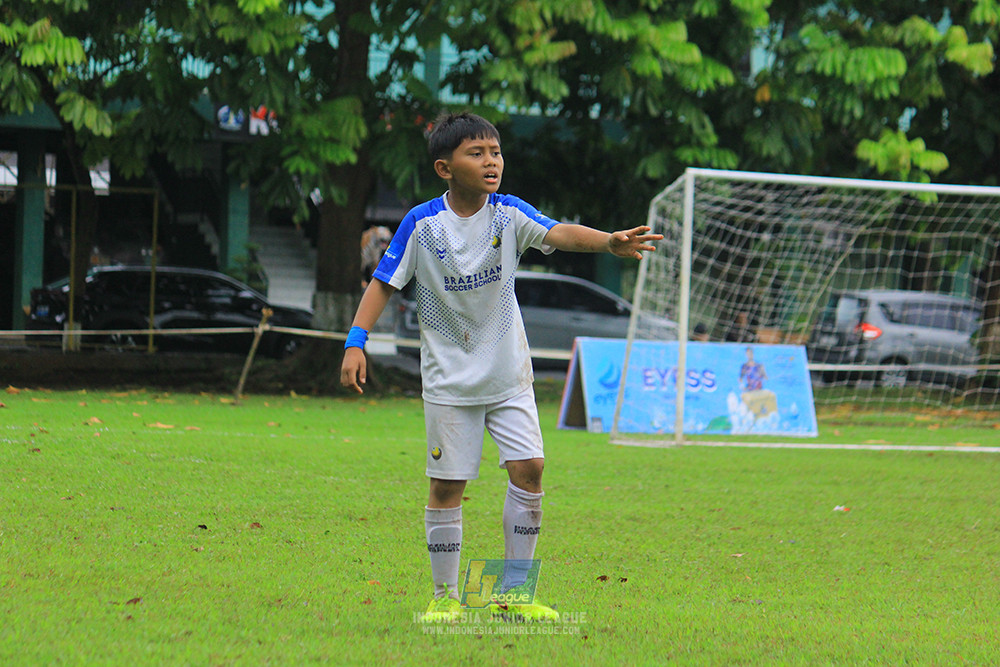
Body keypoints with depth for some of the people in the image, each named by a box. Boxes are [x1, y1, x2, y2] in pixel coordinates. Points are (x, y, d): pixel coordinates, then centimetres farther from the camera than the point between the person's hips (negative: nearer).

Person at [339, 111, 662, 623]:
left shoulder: (508, 214, -6)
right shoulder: (421, 224, -9)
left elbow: (557, 233, -22)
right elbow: (384, 283, -3)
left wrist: (609, 241, -40)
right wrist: (355, 343, -13)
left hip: (508, 374, 2)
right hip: (449, 379, -2)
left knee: (528, 467, -7)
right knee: (447, 484, 0)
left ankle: (514, 592, 4)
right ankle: (445, 597, 14)